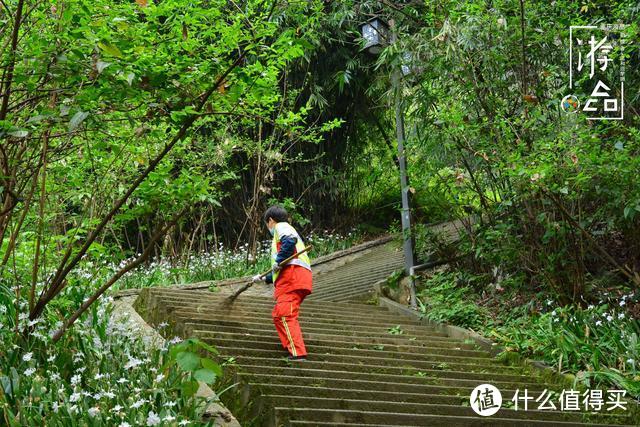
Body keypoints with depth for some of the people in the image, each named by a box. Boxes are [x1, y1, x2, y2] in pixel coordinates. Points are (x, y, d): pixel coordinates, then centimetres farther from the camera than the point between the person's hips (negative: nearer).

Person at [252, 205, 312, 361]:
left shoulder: (281, 226, 7)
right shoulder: (288, 231, 37)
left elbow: (290, 240, -20)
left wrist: (279, 261, -18)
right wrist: (264, 278, 48)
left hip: (293, 275, -10)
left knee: (285, 316, -17)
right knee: (278, 315, 18)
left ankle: (298, 353, -26)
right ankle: (291, 348, 14)